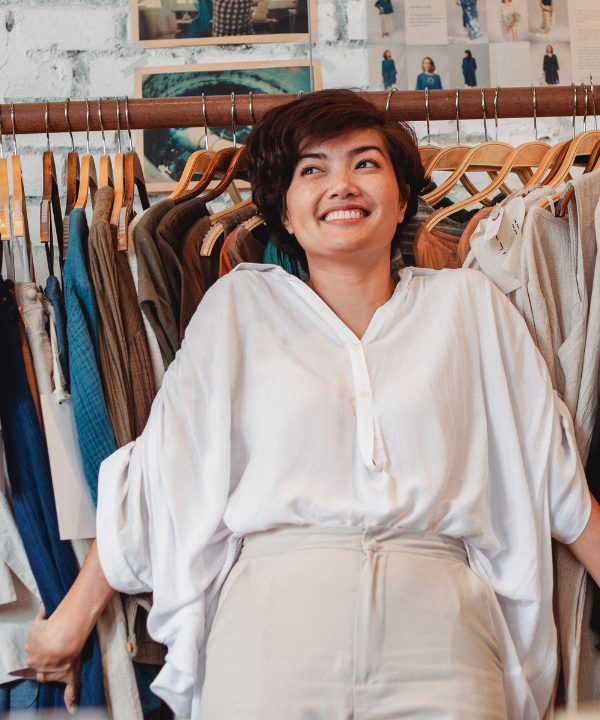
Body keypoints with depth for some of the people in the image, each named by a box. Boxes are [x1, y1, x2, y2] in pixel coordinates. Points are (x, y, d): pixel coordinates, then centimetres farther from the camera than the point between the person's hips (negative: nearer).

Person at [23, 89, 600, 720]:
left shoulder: (468, 305, 11)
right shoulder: (239, 306, 8)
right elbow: (157, 469, 10)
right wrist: (74, 613, 11)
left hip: (436, 632, 1)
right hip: (271, 624, 0)